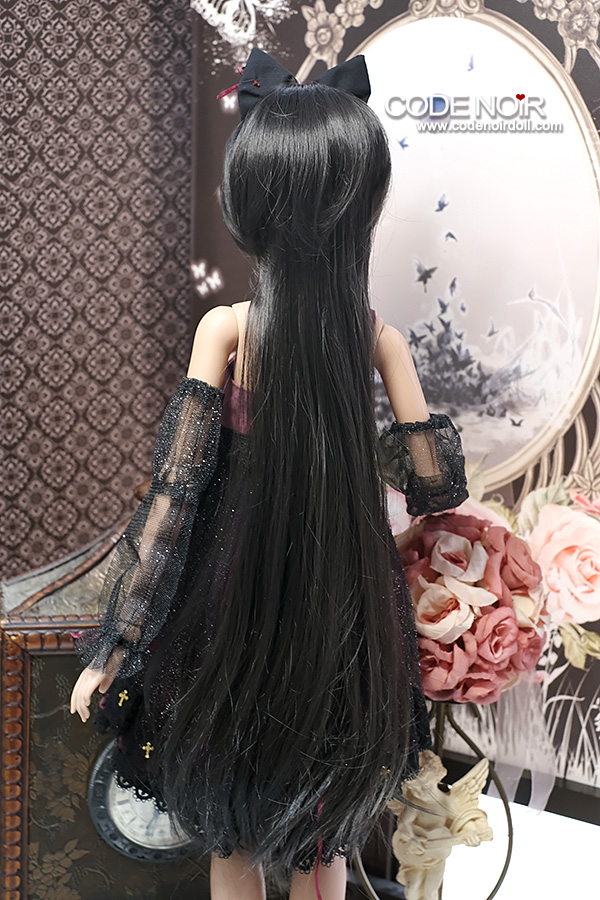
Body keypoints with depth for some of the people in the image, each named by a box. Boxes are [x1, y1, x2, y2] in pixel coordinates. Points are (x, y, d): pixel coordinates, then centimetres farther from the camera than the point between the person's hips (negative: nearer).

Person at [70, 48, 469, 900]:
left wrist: (116, 641, -10)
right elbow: (436, 485, -5)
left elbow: (176, 492, -17)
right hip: (345, 608, 2)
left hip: (237, 604, -2)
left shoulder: (227, 328, -17)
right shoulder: (378, 335, -11)